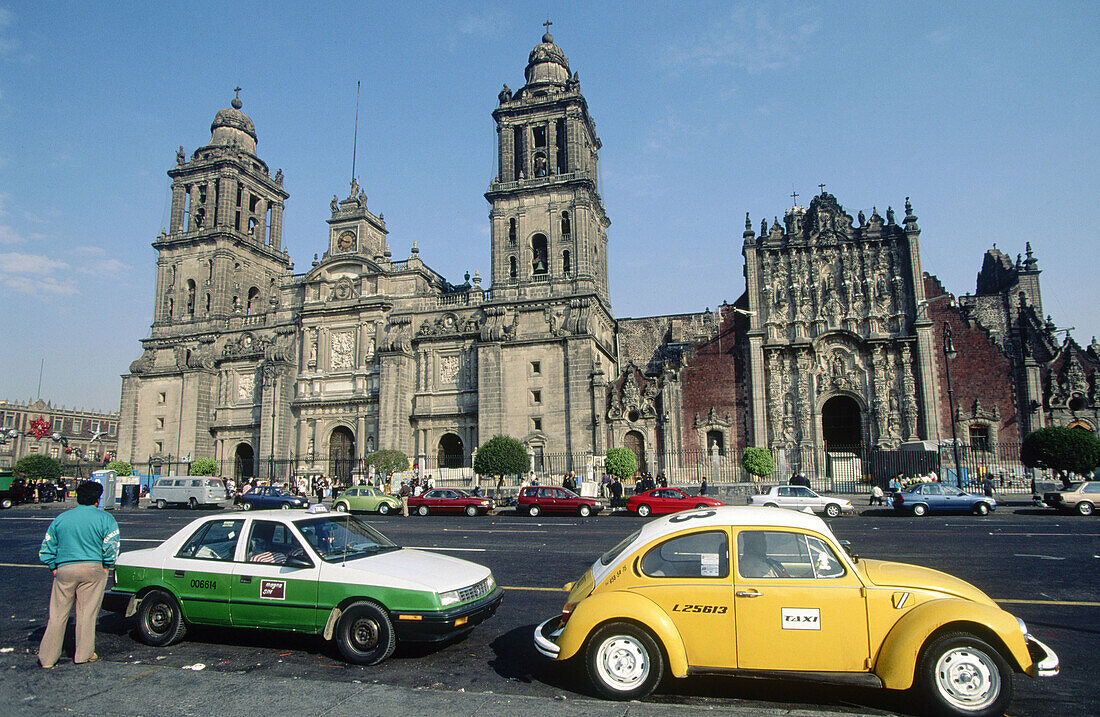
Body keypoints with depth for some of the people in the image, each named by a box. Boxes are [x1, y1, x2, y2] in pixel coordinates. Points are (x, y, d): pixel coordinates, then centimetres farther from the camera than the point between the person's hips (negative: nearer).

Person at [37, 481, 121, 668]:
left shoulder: (60, 519, 11)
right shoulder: (104, 518, -2)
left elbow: (46, 549, 13)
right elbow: (111, 545, -10)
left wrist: (54, 568, 18)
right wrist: (106, 567, 2)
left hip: (64, 570, 3)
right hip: (92, 569, -3)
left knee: (57, 615, 10)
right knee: (87, 613, 5)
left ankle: (47, 657, 14)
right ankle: (84, 654, 11)